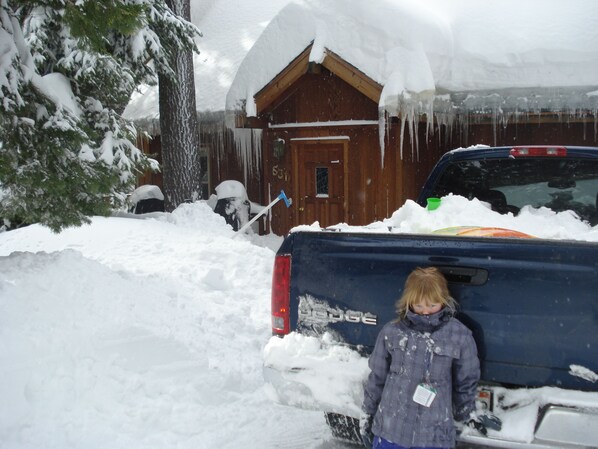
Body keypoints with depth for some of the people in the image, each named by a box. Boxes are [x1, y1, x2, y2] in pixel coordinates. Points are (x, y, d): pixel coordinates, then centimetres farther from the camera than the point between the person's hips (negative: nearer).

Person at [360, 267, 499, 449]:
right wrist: (367, 413, 14)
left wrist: (466, 415, 15)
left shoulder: (459, 336, -8)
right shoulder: (391, 332, -3)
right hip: (389, 429, 2)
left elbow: (466, 382, 5)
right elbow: (377, 377, 8)